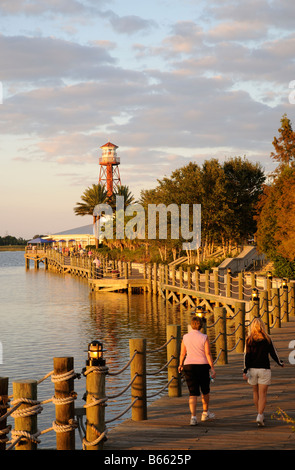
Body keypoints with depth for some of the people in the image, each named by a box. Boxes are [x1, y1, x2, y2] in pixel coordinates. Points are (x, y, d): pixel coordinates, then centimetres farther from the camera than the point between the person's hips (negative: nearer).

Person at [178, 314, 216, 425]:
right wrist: (212, 369, -6)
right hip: (202, 366, -1)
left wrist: (180, 365, 23)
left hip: (189, 366, 1)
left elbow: (182, 354, 6)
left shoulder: (185, 337, -1)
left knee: (193, 393, 0)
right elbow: (208, 354, -10)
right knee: (205, 390, 21)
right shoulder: (204, 337, -8)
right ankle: (205, 413, 34)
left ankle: (193, 417, -14)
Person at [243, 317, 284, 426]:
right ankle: (260, 416, -13)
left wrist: (245, 371, -7)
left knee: (255, 392, 19)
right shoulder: (267, 339, -5)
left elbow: (246, 356, -7)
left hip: (252, 369, 2)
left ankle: (260, 414, 29)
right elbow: (273, 353, 2)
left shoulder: (249, 340, -3)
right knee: (262, 394, -1)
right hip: (264, 369, -2)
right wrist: (280, 363, 20)